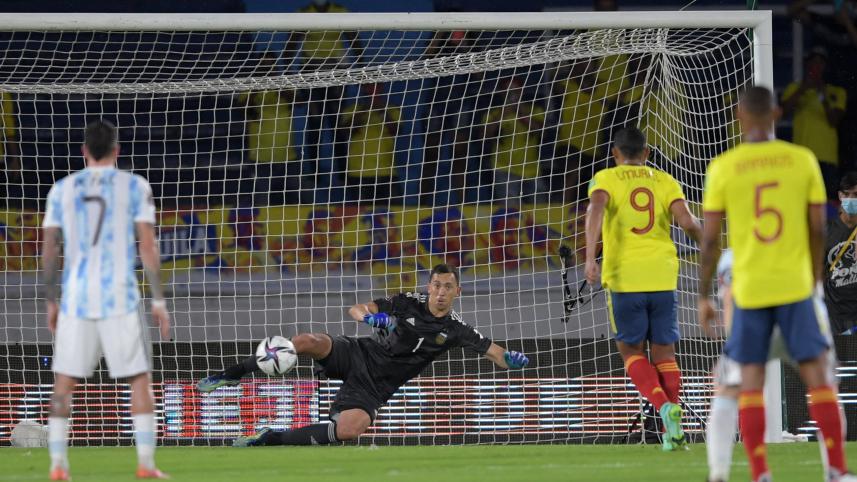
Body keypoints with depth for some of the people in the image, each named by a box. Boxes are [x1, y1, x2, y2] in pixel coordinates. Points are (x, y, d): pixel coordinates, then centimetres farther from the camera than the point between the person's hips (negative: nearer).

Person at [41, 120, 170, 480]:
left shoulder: (62, 190, 7)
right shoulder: (134, 187, 0)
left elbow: (49, 251, 5)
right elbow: (147, 247, -5)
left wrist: (51, 302, 14)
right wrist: (159, 301, -1)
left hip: (75, 300, 2)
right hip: (121, 299, -2)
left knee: (64, 382, 9)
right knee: (140, 379, 7)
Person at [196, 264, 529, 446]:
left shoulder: (454, 330, 0)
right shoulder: (409, 303, 0)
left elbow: (493, 352, 0)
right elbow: (356, 310, 0)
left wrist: (509, 359, -24)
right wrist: (368, 317, -24)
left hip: (376, 386, 0)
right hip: (358, 354, 0)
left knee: (351, 429, -31)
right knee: (306, 341, -31)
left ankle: (271, 439, -16)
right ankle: (233, 375, -13)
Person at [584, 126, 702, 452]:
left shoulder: (606, 178, 4)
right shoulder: (664, 181, 9)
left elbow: (596, 209, -17)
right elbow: (686, 221, -5)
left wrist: (590, 258, -25)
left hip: (624, 278, -2)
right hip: (663, 277, 2)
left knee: (631, 351, 10)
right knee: (664, 353, 9)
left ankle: (663, 405, -15)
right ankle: (672, 431, -1)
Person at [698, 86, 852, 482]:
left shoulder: (722, 169, -5)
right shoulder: (803, 161, -2)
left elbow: (709, 240, -3)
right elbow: (818, 229, 1)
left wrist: (704, 297, 6)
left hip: (748, 290, 0)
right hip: (795, 286, 0)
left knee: (750, 382, 5)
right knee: (817, 375, 4)